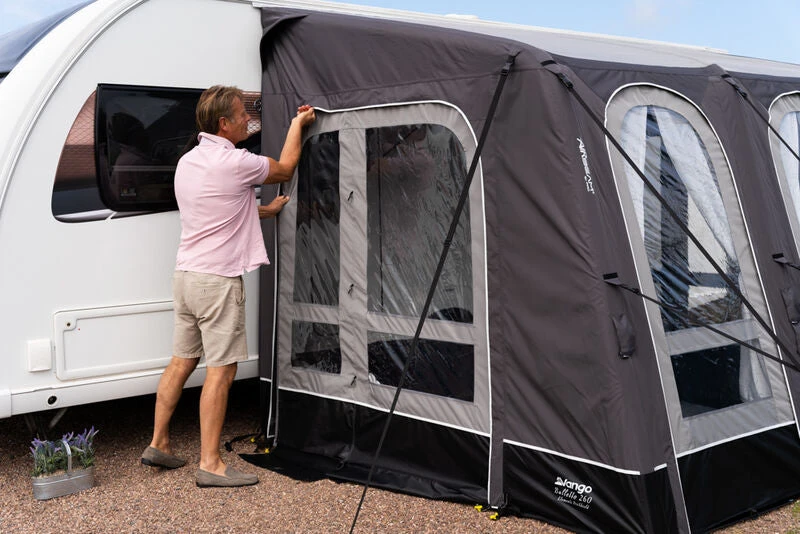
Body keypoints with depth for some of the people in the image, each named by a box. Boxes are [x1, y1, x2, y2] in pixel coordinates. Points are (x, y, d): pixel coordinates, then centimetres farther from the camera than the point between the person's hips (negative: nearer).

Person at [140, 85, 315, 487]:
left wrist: (266, 210, 29)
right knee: (220, 370, -3)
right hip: (218, 280, -9)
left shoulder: (187, 162, 12)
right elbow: (285, 169, 3)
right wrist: (298, 123, 16)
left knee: (181, 360, 16)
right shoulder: (234, 163, -15)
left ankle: (158, 445, 24)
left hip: (186, 274, 9)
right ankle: (210, 464, 1)